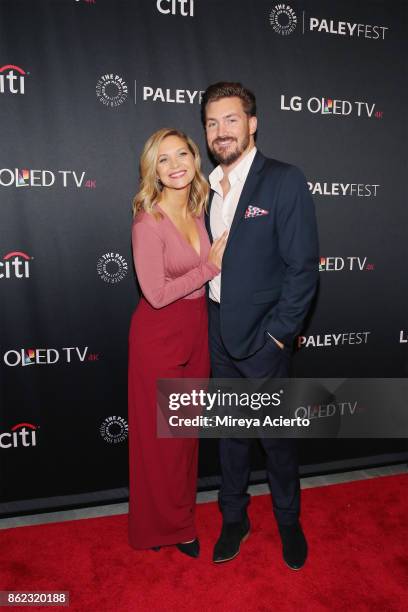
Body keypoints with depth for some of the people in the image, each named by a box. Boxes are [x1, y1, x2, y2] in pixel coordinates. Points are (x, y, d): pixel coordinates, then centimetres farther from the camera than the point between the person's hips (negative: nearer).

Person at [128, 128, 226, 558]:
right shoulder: (148, 221, -17)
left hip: (197, 332, 7)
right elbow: (156, 293, -21)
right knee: (161, 436, 9)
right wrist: (211, 267, -15)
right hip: (159, 337, -7)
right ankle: (165, 525, 33)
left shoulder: (198, 211, 4)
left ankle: (182, 511, 41)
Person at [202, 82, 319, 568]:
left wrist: (277, 335, -14)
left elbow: (303, 266, -13)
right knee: (230, 433, 18)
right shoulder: (208, 187, 7)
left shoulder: (285, 181, -11)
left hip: (263, 340, -5)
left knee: (276, 437, 12)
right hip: (218, 336, 5)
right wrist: (207, 323, 5)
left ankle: (289, 521, 37)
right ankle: (234, 518, 39)